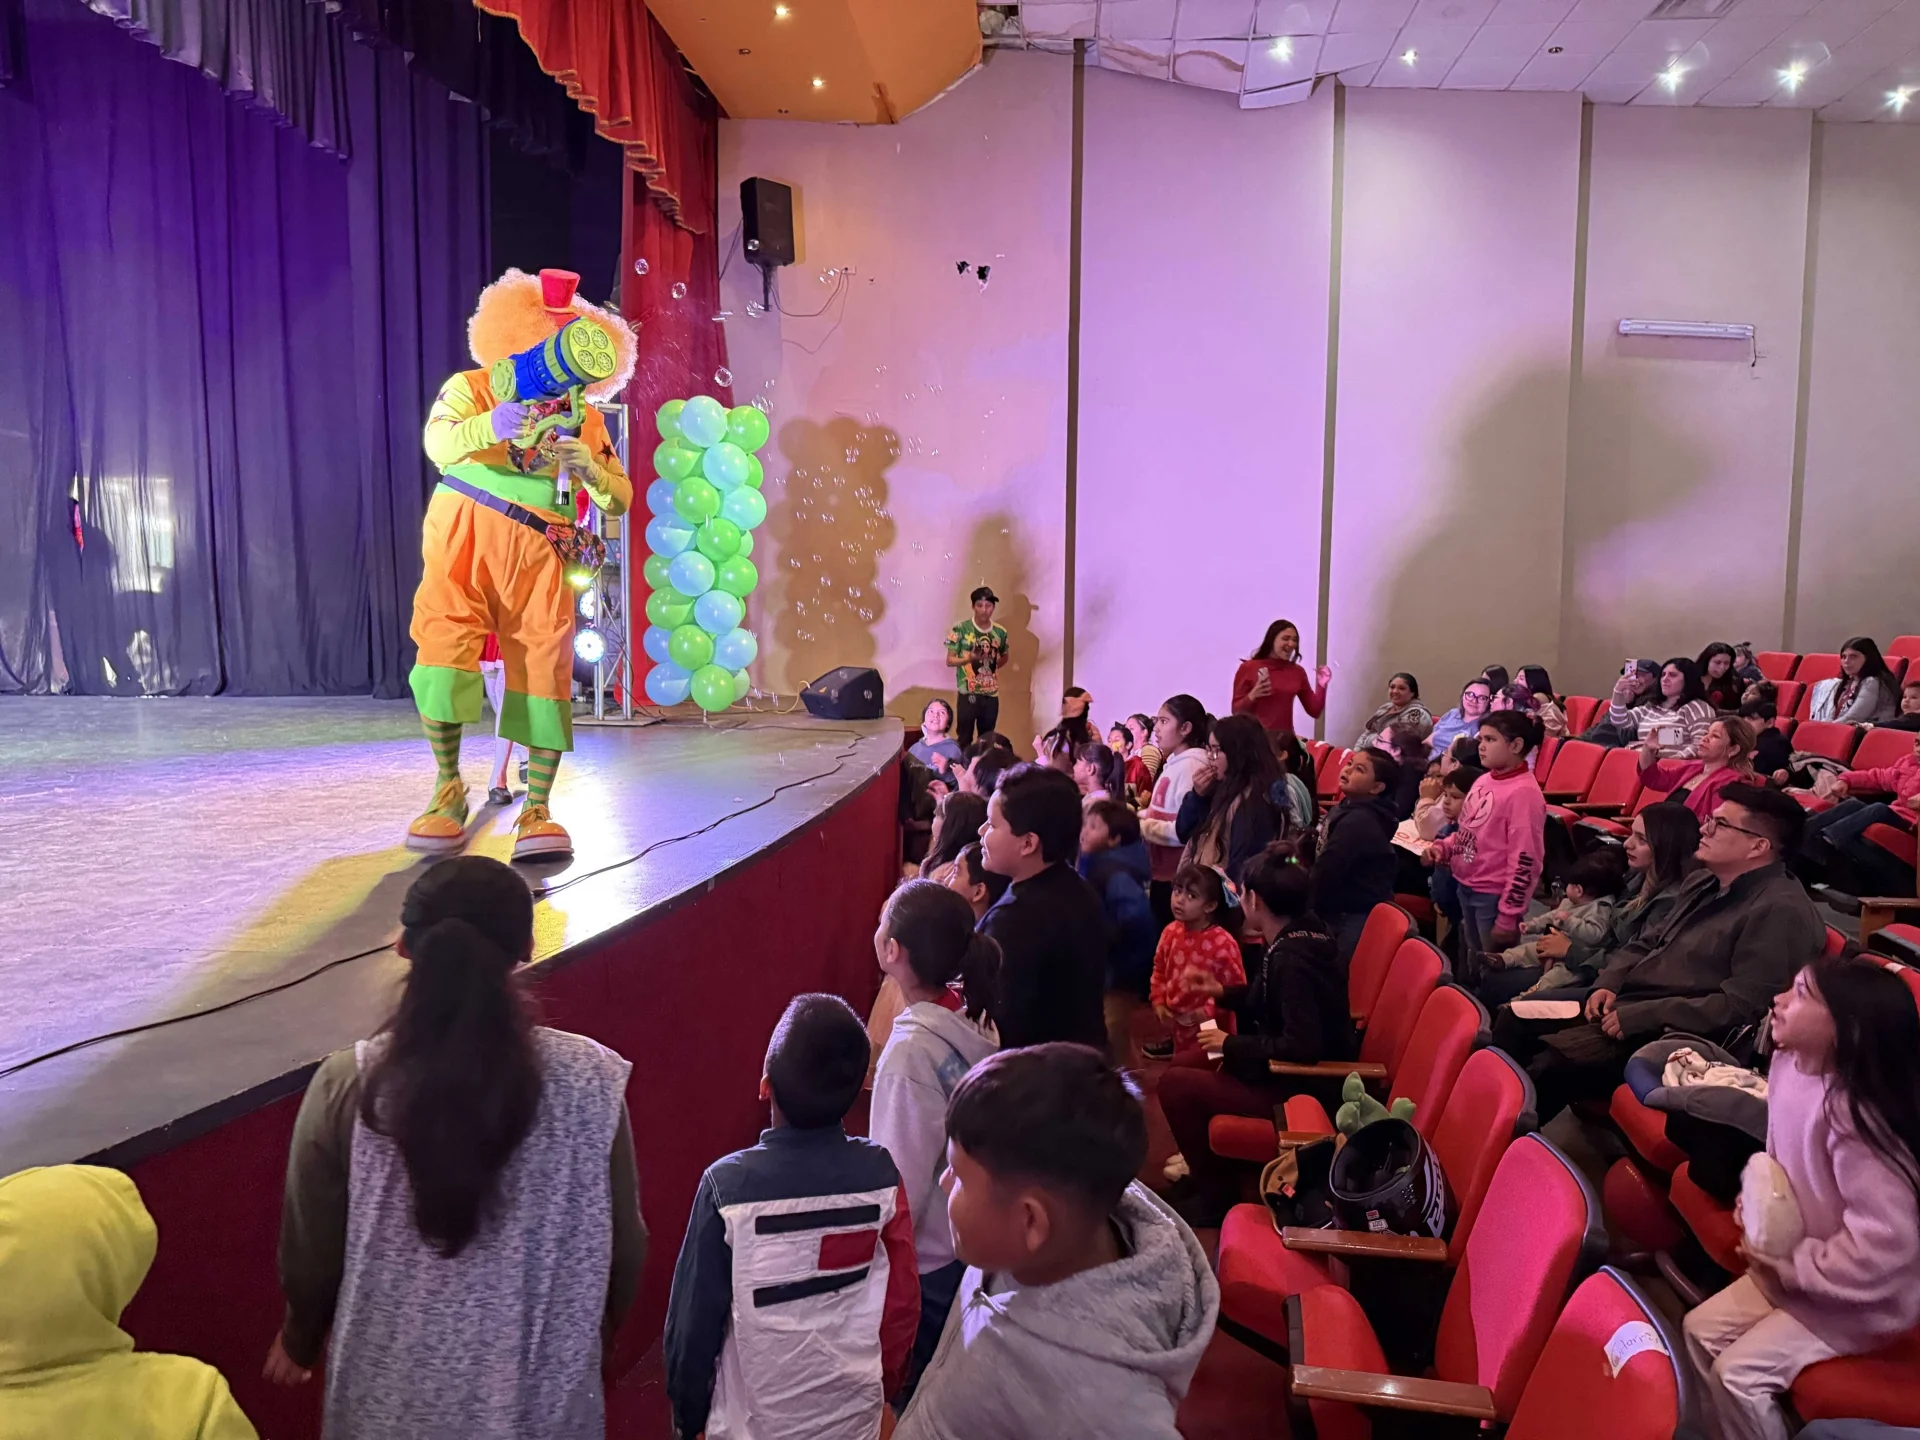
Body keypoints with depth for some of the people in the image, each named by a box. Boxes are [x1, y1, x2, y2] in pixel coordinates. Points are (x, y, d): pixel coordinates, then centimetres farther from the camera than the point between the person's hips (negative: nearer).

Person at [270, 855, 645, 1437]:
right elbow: (621, 1247, -7)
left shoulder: (345, 1089, -20)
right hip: (543, 1392, 0)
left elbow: (310, 1253, -6)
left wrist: (300, 1340, 15)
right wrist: (599, 1327, 14)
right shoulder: (590, 1080, -19)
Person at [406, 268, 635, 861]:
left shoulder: (584, 420, 17)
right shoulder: (473, 387, 8)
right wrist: (490, 424, -34)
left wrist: (589, 468, -13)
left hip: (537, 555, 2)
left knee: (547, 666, -9)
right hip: (465, 535, -2)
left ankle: (536, 812, -4)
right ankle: (448, 790, 1)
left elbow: (620, 502, 7)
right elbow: (439, 443, -14)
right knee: (445, 643, -16)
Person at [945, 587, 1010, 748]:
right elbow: (950, 660, -4)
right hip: (968, 694, -4)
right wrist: (970, 658, -21)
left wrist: (993, 665, 5)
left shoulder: (1000, 632, 5)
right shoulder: (961, 629, -7)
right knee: (964, 740, -2)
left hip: (991, 695, 4)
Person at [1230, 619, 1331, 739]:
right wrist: (1252, 696, -18)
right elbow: (1236, 711, -2)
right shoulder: (1248, 668, -2)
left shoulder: (1297, 672, 8)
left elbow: (1314, 712, 9)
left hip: (1286, 737, 3)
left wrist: (1322, 686, -3)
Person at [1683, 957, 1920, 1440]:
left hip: (1863, 1295, -8)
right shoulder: (1788, 1063, -6)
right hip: (1794, 1264, 8)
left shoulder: (1852, 1116, -33)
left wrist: (1795, 1268, -20)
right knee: (1701, 1329, 6)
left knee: (1739, 1371, -12)